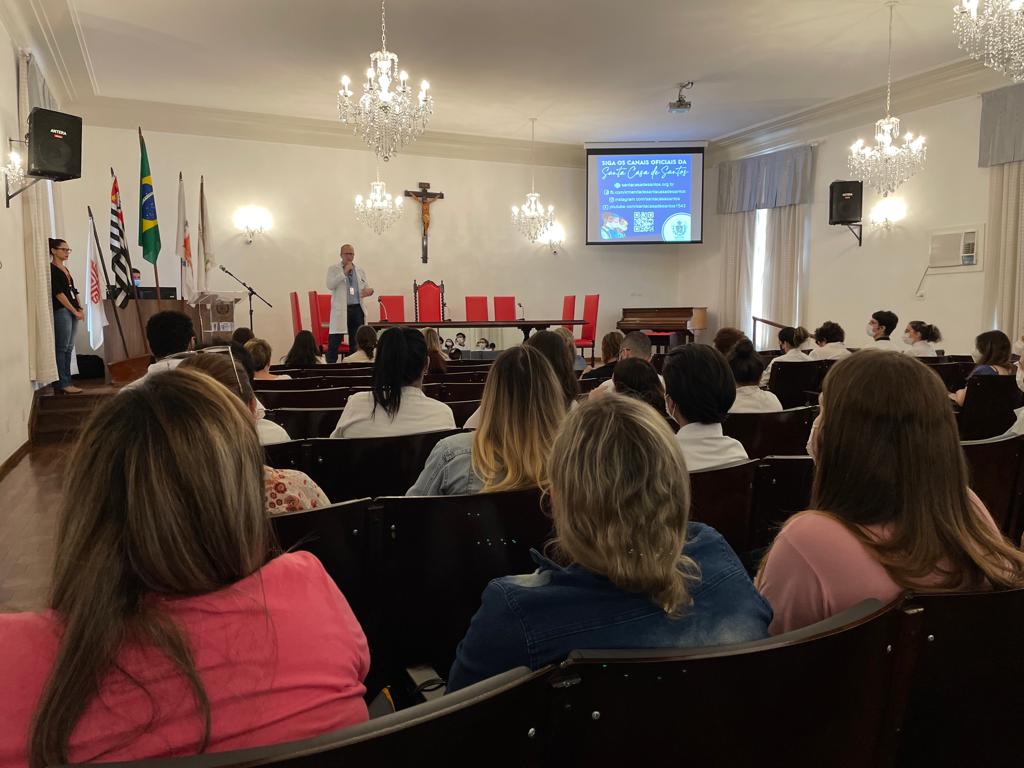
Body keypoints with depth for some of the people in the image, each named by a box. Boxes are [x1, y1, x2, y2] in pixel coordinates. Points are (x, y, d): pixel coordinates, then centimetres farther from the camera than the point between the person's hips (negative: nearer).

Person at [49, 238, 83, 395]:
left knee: (69, 348, 9)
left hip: (72, 311, 9)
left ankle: (66, 382, 12)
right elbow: (58, 293, -14)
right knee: (61, 348, -7)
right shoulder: (51, 269, -7)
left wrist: (79, 309, 5)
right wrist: (74, 311, -15)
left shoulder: (65, 269, 19)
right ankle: (62, 384, -5)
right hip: (61, 311, -9)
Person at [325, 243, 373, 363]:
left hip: (357, 309, 4)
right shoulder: (333, 269, 4)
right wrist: (344, 272, -13)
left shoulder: (360, 270, 15)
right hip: (341, 310, -4)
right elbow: (330, 285, -11)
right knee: (334, 341, -6)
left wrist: (369, 290, -8)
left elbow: (367, 287, 17)